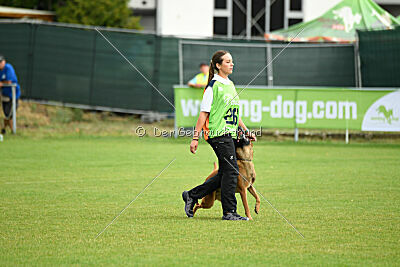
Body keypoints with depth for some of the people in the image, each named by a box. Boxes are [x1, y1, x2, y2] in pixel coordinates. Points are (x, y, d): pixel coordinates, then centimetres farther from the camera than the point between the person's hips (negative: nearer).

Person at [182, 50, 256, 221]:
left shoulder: (230, 85, 18)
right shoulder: (214, 86, -7)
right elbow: (204, 112, -9)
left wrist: (246, 131, 20)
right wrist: (195, 137, -11)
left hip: (230, 133, 9)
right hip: (218, 133, -9)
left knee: (225, 174, 8)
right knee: (231, 171, -11)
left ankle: (191, 195, 20)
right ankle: (229, 212, -6)